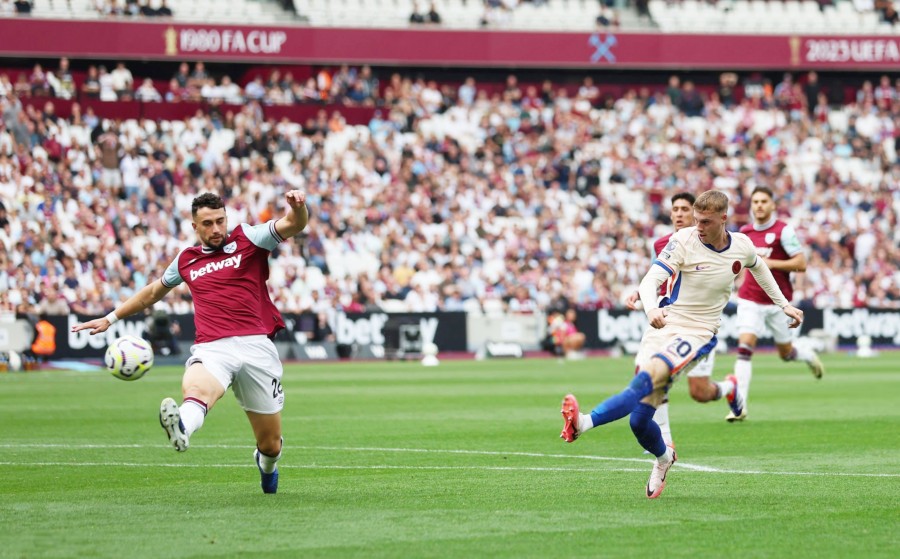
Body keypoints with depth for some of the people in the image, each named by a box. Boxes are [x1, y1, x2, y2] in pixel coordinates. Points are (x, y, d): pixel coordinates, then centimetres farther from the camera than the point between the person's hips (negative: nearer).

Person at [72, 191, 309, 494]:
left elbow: (294, 225, -4)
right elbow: (154, 291, 37)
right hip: (211, 349, 1)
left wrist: (298, 207, -28)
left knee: (270, 444, 6)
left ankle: (267, 464, 42)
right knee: (195, 387, -38)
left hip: (255, 345, -1)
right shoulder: (187, 260, 20)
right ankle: (181, 430, -71)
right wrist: (111, 318, 40)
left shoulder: (247, 239, 10)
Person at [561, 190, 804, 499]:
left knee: (648, 377, -31)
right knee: (639, 419, -3)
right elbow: (651, 279, -19)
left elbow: (758, 267, 26)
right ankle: (663, 458, 31)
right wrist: (650, 308, -41)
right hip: (663, 325, 1)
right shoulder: (683, 240, -8)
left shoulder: (741, 245, 1)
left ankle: (584, 423, -44)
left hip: (699, 334, -1)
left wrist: (784, 304, 32)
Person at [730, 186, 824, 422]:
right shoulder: (745, 232, 6)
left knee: (786, 353, 11)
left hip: (778, 302, -2)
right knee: (744, 347, -15)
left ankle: (810, 357, 49)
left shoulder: (783, 231, -10)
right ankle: (740, 406, -17)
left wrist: (770, 263, -20)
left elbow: (801, 263, -15)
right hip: (750, 299, 2)